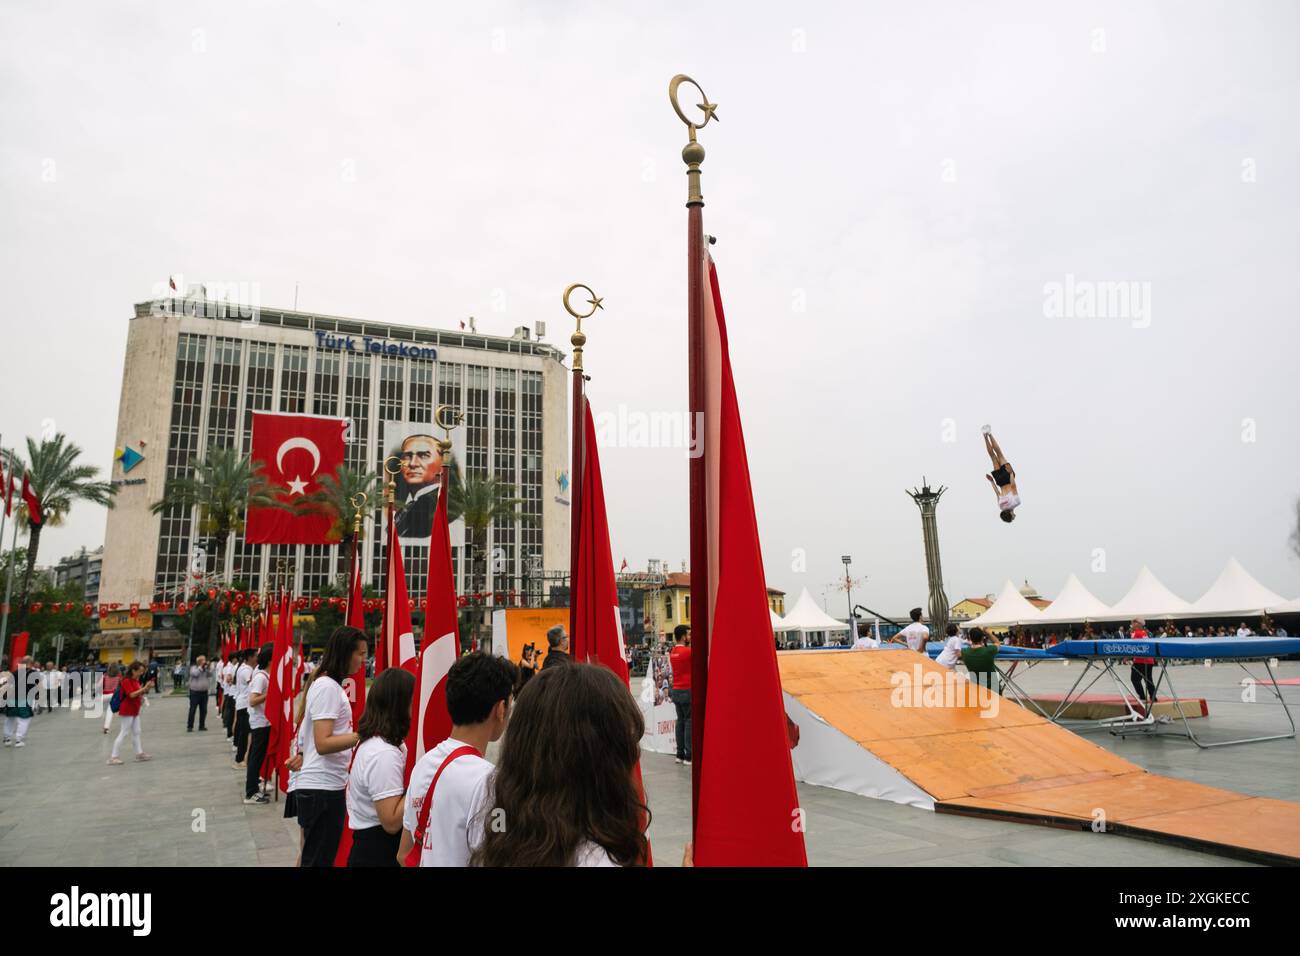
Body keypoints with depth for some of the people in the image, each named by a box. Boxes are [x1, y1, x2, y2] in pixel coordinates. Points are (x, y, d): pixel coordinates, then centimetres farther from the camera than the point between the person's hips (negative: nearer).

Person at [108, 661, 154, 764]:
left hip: (135, 711, 9)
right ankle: (113, 756, 2)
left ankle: (139, 753, 20)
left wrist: (145, 690, -5)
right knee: (123, 733, -4)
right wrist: (144, 688, -24)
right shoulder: (126, 681, -17)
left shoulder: (137, 680, 9)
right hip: (127, 711, -9)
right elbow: (132, 695, -26)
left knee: (136, 732, 13)